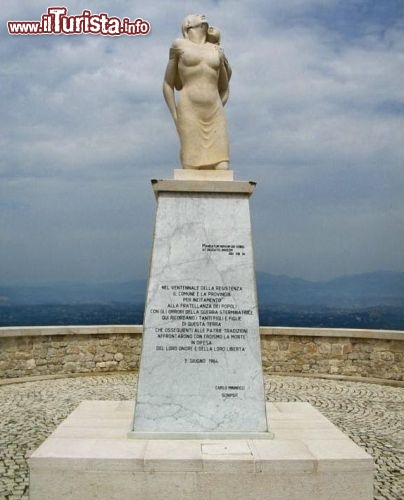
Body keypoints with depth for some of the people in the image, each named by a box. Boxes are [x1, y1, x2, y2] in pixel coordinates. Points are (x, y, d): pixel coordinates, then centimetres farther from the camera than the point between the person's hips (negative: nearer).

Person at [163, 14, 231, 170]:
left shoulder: (217, 51, 18)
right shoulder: (179, 45, 9)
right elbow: (167, 85, 9)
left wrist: (216, 115, 13)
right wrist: (176, 118, 0)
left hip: (215, 116, 4)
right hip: (189, 113, -3)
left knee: (222, 173, -10)